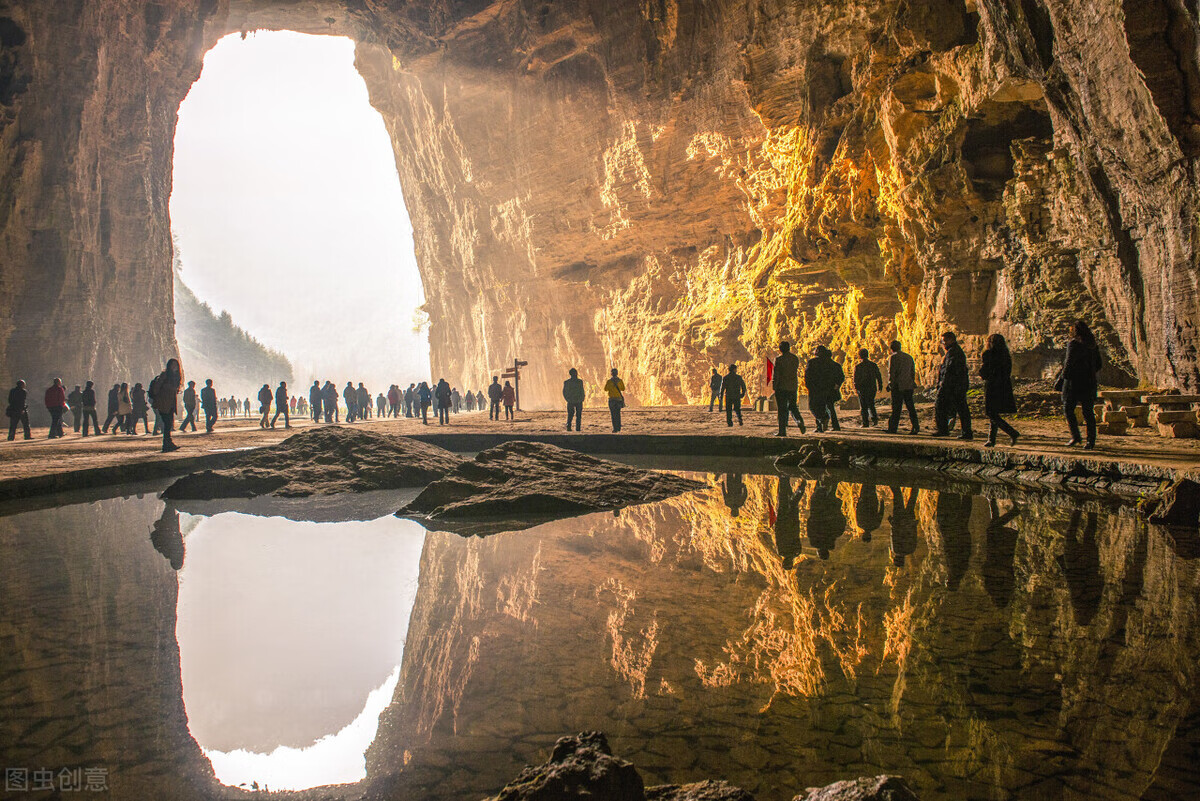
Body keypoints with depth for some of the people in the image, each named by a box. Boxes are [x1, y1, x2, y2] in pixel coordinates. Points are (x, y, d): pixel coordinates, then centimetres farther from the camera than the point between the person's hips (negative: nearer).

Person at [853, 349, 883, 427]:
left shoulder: (857, 366, -8)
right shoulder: (874, 365, 2)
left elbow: (855, 379, -7)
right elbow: (879, 377, 6)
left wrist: (855, 388, 4)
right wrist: (880, 386, 16)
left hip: (862, 389, -3)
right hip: (872, 388, 3)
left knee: (863, 407, 4)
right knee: (871, 405, 17)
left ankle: (865, 423, 2)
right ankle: (874, 417, -4)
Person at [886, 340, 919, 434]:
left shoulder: (893, 357, -5)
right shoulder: (909, 357, 15)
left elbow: (891, 372, -10)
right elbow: (913, 372, 18)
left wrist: (890, 384, -4)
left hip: (898, 386, -6)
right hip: (909, 386, 6)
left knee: (896, 408, -3)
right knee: (910, 406, 8)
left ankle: (892, 428, 2)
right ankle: (916, 426, -1)